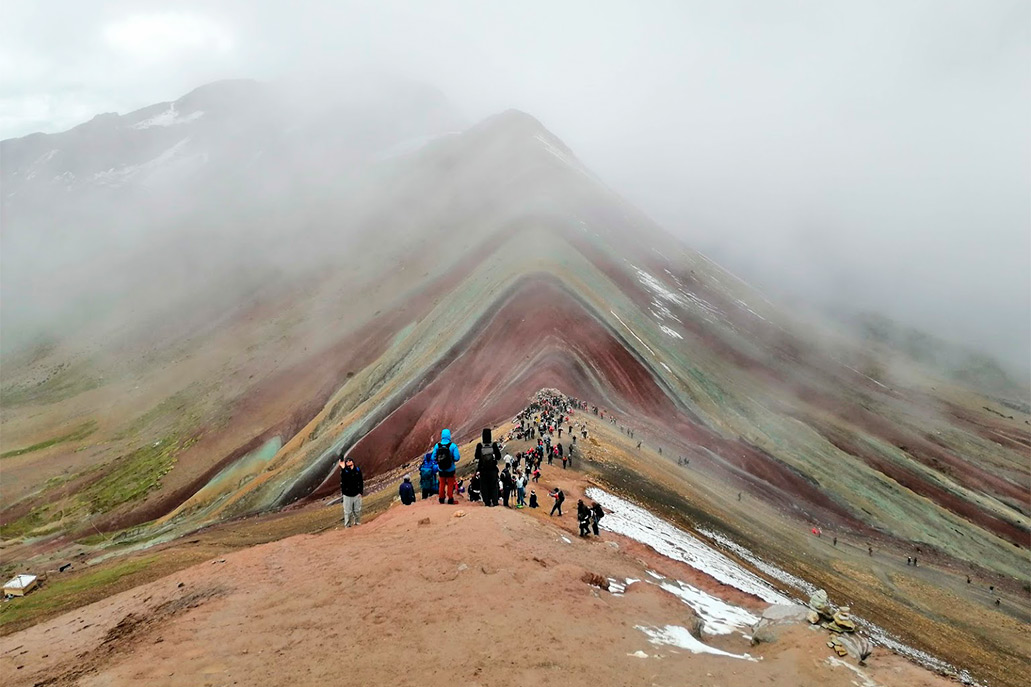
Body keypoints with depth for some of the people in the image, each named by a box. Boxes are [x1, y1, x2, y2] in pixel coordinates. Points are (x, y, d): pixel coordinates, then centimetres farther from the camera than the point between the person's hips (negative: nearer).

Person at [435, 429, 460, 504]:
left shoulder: (437, 445, -10)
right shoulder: (453, 446, -17)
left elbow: (434, 458, -6)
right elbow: (456, 458, -20)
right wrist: (452, 459, 1)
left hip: (441, 470, 2)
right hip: (450, 470, -2)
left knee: (442, 484, 20)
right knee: (450, 484, 13)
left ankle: (441, 498, 28)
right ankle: (450, 499, 19)